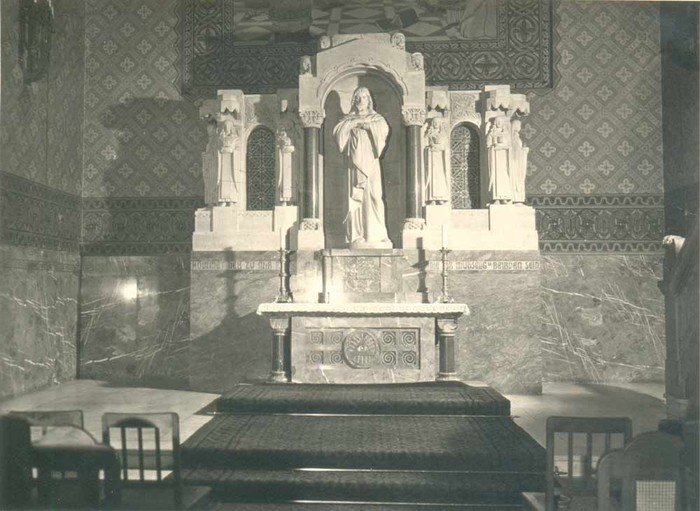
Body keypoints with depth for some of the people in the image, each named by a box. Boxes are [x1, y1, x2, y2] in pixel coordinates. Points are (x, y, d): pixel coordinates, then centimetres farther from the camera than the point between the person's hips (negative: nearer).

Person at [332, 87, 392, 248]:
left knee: (373, 196, -9)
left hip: (370, 162, -1)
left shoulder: (376, 118, 15)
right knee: (356, 197, -6)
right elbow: (337, 130, -2)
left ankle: (376, 235, -8)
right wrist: (354, 123, -6)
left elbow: (384, 129, -6)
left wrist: (367, 125, -9)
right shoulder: (349, 119, 16)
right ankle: (358, 236, -6)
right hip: (355, 162, 1)